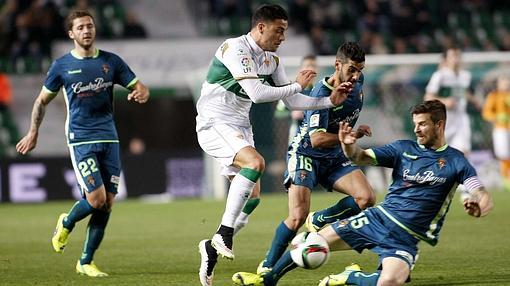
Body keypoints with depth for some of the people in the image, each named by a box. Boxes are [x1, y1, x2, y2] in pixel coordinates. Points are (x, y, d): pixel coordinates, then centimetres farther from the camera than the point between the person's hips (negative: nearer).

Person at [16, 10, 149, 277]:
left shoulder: (111, 61, 6)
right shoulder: (62, 65, 1)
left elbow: (140, 88, 10)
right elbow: (42, 100, 13)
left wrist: (141, 94, -13)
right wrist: (33, 132, 9)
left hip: (109, 139, 3)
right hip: (81, 140, -3)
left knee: (107, 204, 1)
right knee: (96, 199, -16)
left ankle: (86, 262, 13)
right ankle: (66, 223, 17)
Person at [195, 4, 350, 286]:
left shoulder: (272, 60, 9)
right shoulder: (236, 49, -17)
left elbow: (292, 101, 12)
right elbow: (257, 93, -25)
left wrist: (330, 101, 0)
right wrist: (297, 85, -14)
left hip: (240, 128, 9)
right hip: (214, 124, -9)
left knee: (252, 196, 4)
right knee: (255, 162, -32)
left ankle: (213, 247, 19)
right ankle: (224, 233, -28)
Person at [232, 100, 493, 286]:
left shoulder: (454, 161, -5)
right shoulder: (403, 148, 6)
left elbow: (484, 197, -13)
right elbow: (360, 157, 1)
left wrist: (478, 207, -38)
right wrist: (349, 145, -23)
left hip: (406, 238, -4)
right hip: (378, 218, 4)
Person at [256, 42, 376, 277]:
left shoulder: (357, 82, -3)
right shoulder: (322, 94, -25)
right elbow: (317, 139, -32)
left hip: (335, 157, 7)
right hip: (306, 154, -7)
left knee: (367, 198, -16)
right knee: (298, 216, -20)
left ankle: (319, 222, 7)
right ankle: (267, 268, -1)